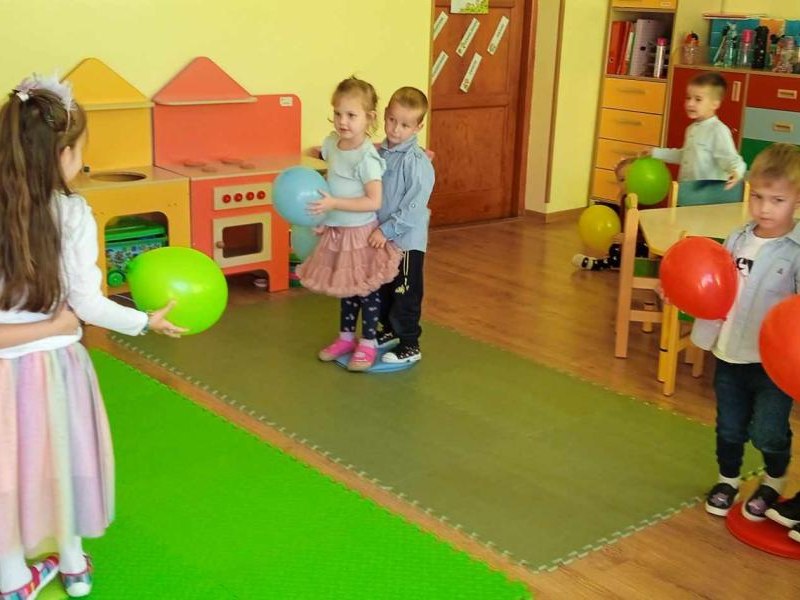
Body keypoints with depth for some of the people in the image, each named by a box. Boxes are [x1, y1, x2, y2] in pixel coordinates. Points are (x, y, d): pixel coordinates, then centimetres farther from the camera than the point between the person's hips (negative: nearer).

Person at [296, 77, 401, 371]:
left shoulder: (366, 157, -22)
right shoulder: (331, 144, 0)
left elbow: (374, 201, -26)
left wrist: (333, 204, -28)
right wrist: (325, 215, 8)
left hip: (360, 234, -7)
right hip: (336, 232, 7)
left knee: (365, 289, 5)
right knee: (345, 288, 19)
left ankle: (368, 343, 19)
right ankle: (346, 336, 33)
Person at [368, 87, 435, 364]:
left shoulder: (417, 161, -20)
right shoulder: (380, 153, 2)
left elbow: (415, 207, -23)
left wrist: (387, 230, -22)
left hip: (407, 239, -7)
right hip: (382, 237, 8)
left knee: (406, 294, 2)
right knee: (383, 287, 21)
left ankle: (410, 345, 14)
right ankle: (389, 330, 40)